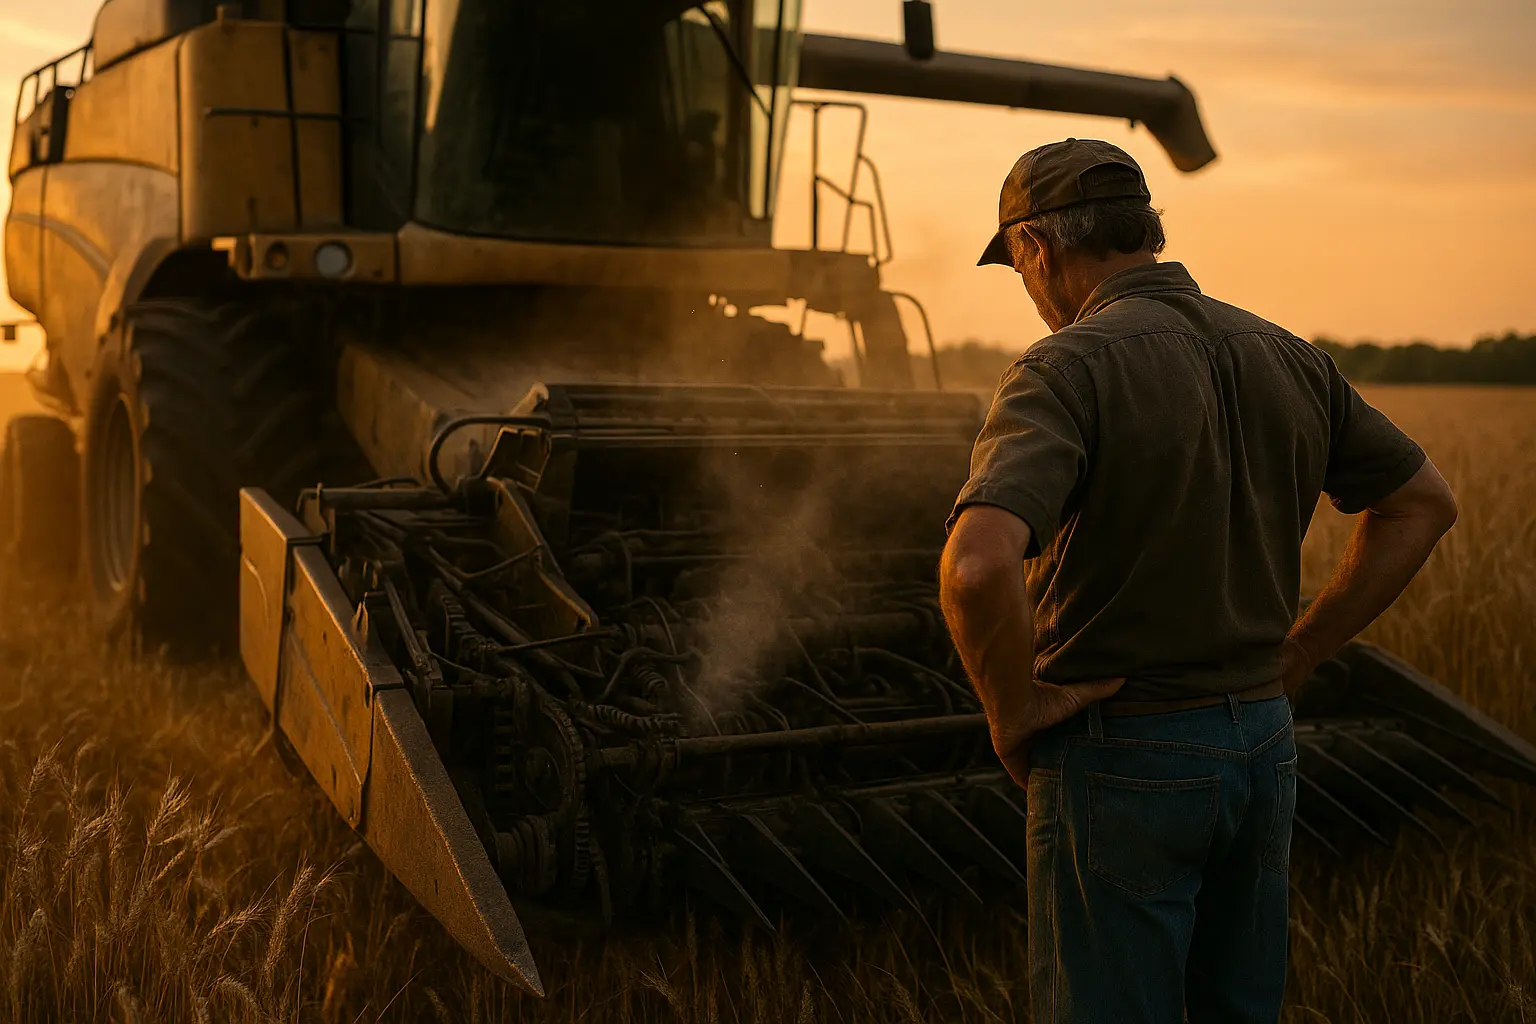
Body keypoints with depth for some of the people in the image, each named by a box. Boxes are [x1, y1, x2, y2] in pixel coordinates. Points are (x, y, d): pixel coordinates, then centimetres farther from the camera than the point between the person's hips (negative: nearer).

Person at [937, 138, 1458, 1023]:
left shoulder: (1069, 370, -18)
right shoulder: (1287, 359, 4)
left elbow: (977, 565, -33)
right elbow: (1423, 502, 14)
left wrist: (1013, 709, -16)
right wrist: (1296, 655, 12)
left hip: (1123, 758, -6)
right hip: (1263, 745, 7)